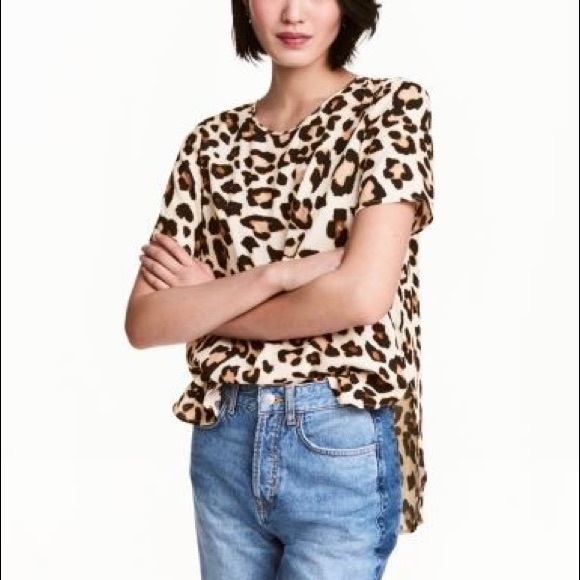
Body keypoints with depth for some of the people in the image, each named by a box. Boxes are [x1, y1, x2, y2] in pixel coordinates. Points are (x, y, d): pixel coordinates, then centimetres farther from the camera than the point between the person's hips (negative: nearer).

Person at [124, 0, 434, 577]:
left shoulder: (391, 105, -5)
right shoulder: (212, 142, 4)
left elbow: (364, 292, -17)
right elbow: (143, 323, -2)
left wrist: (204, 302, -5)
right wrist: (272, 275, -16)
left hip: (343, 445, -4)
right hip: (223, 439, 4)